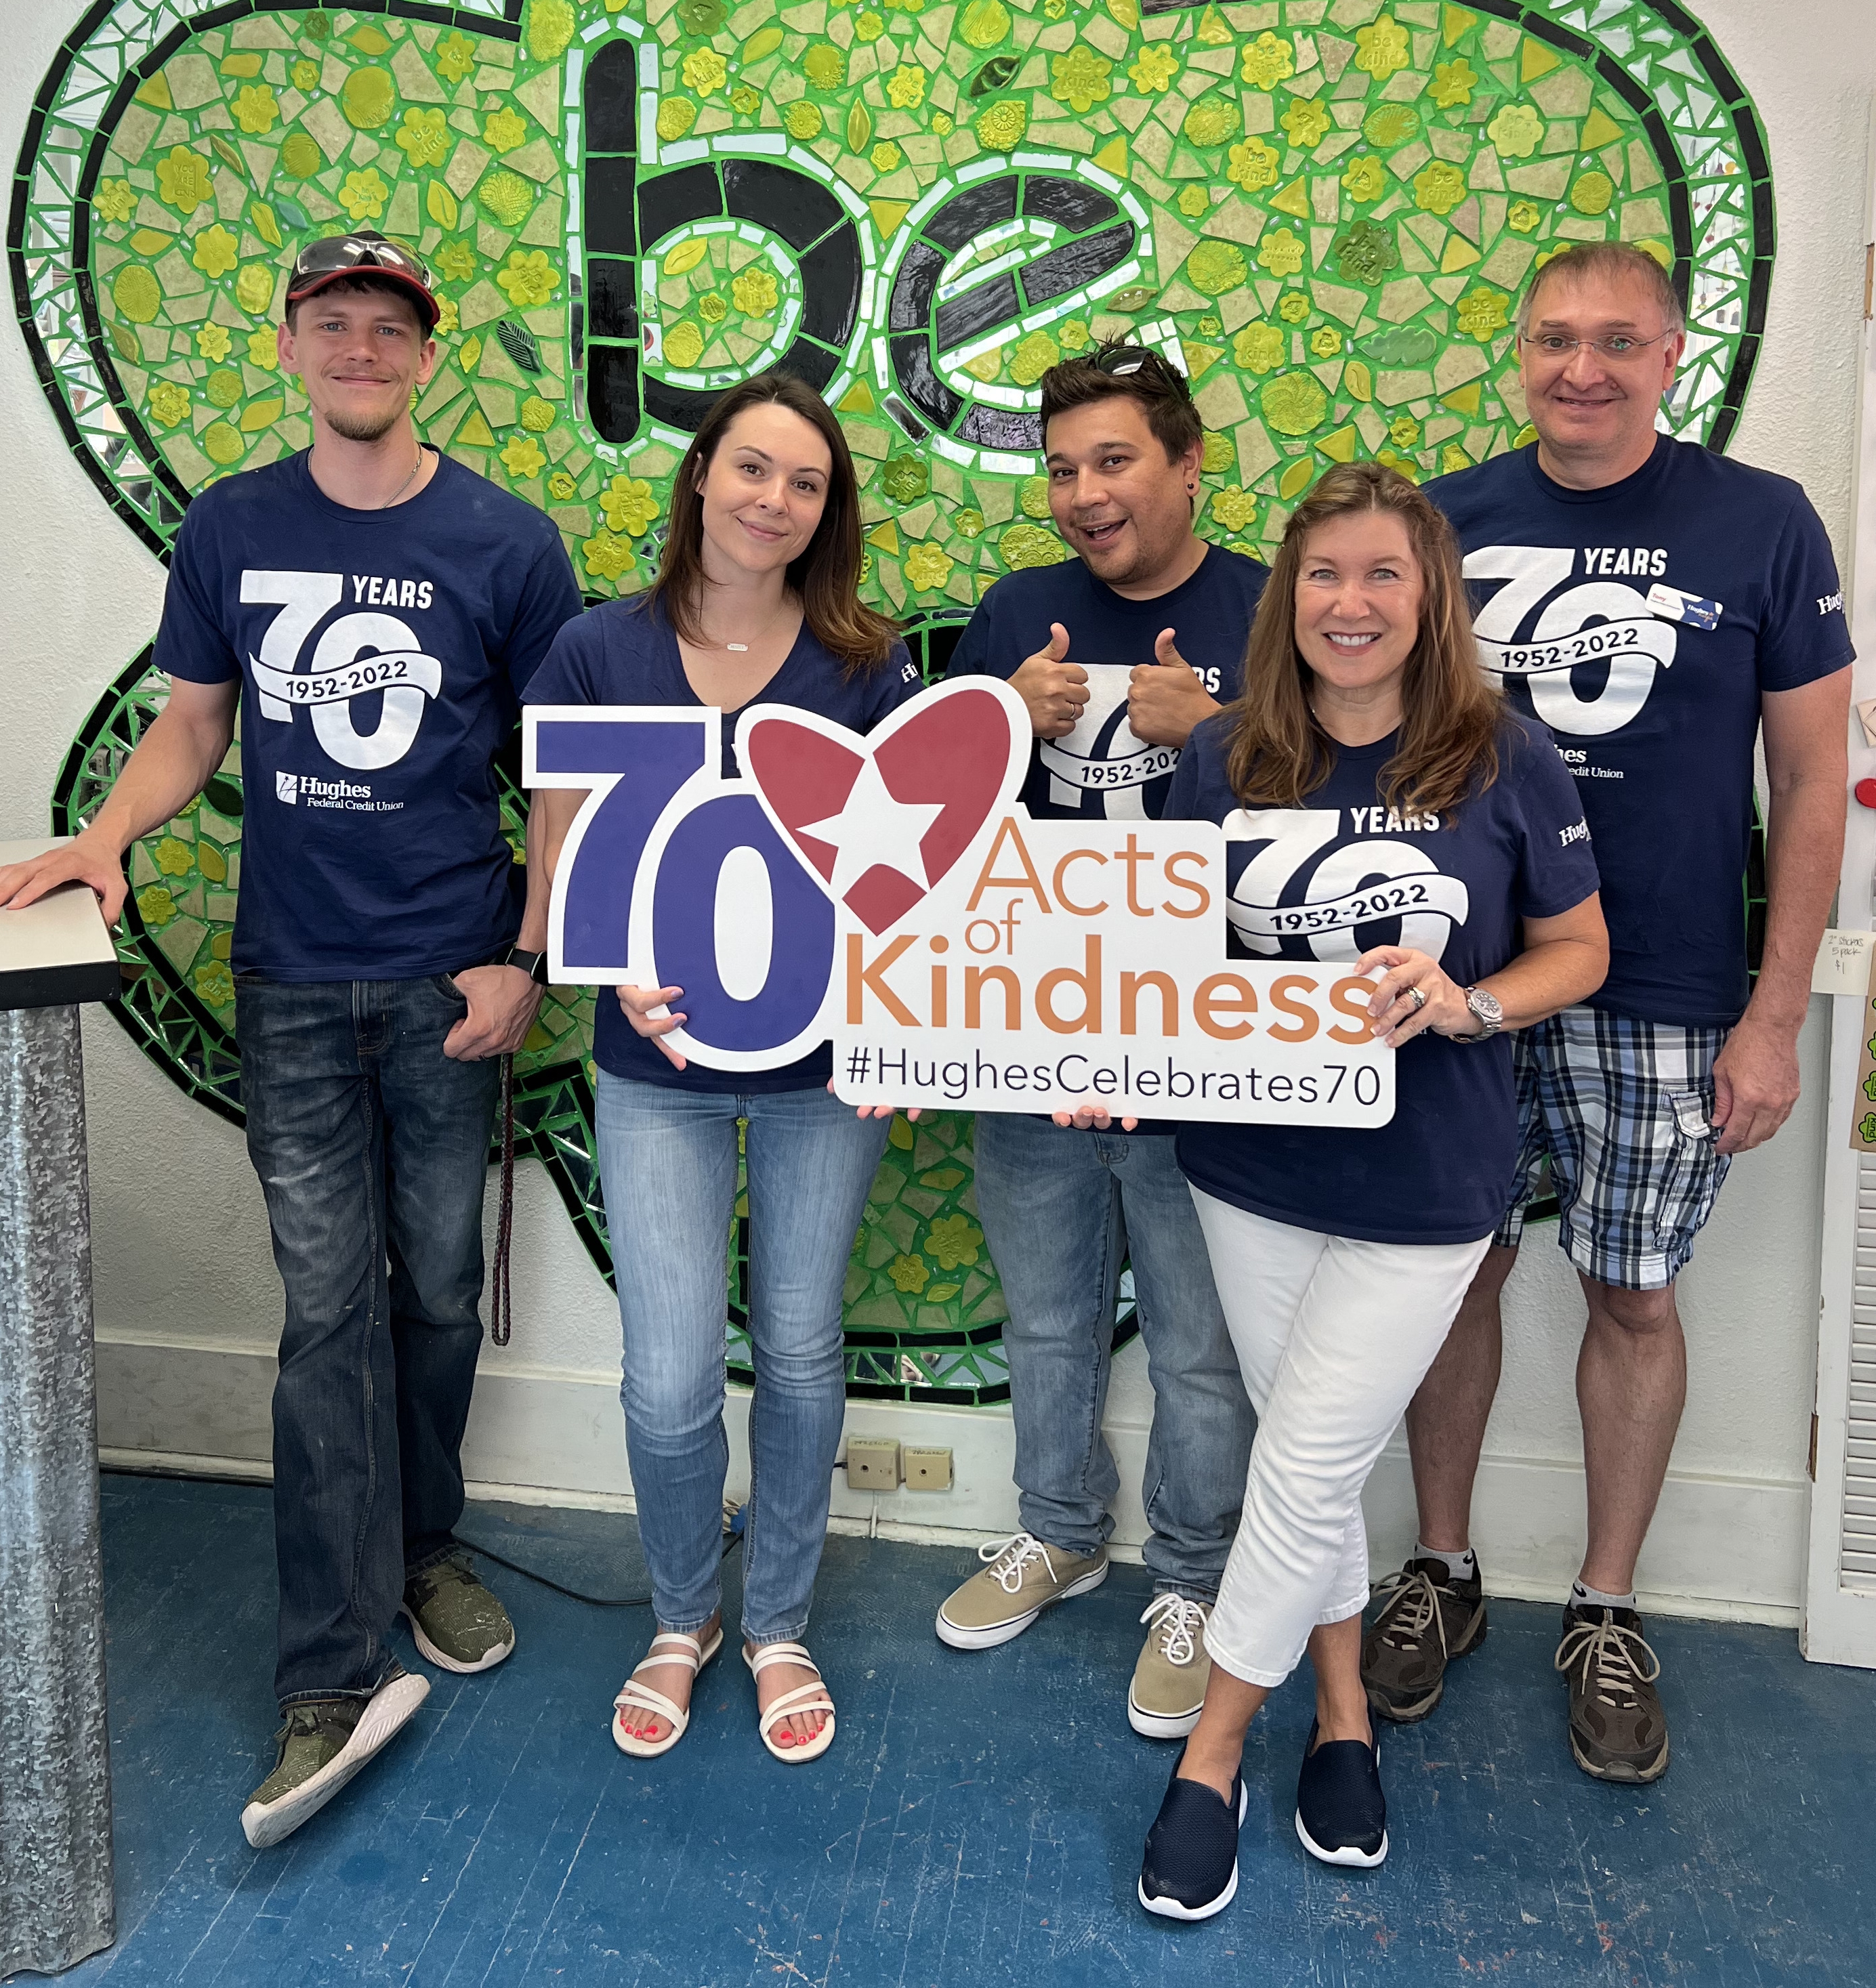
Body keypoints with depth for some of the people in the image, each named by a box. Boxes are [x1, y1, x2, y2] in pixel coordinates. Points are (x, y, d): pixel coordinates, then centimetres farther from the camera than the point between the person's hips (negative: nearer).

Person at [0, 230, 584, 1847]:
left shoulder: (506, 542, -2)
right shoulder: (230, 530, 6)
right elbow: (192, 727, 13)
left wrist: (526, 960, -7)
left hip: (450, 976, -1)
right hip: (292, 980, 1)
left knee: (438, 1292, 10)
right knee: (330, 1306, -1)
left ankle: (423, 1543, 35)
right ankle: (339, 1676, 5)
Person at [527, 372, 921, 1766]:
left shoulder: (868, 668, -2)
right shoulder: (599, 655, -2)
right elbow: (561, 861, 0)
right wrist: (628, 974, -18)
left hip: (823, 1069, 1)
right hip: (660, 1073, 0)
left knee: (800, 1356, 12)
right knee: (671, 1380, -1)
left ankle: (779, 1626, 36)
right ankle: (682, 1618, 30)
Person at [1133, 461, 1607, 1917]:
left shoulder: (1505, 761, -8)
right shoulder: (1227, 757, -2)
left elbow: (1578, 948, 0)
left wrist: (1467, 1004, -20)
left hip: (1423, 1190, -3)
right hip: (1250, 1168, 3)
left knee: (1308, 1466, 1)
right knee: (1315, 1461, 16)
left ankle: (1215, 1750, 23)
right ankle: (1343, 1716, 39)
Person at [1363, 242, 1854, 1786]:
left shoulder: (1762, 524, -3)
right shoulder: (1445, 521, 2)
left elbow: (1814, 781, -1)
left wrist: (1776, 1016, -6)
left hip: (1664, 1005, -1)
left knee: (1634, 1297, 9)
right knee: (1462, 1268, 11)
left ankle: (1606, 1614, 29)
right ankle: (1443, 1573, 31)